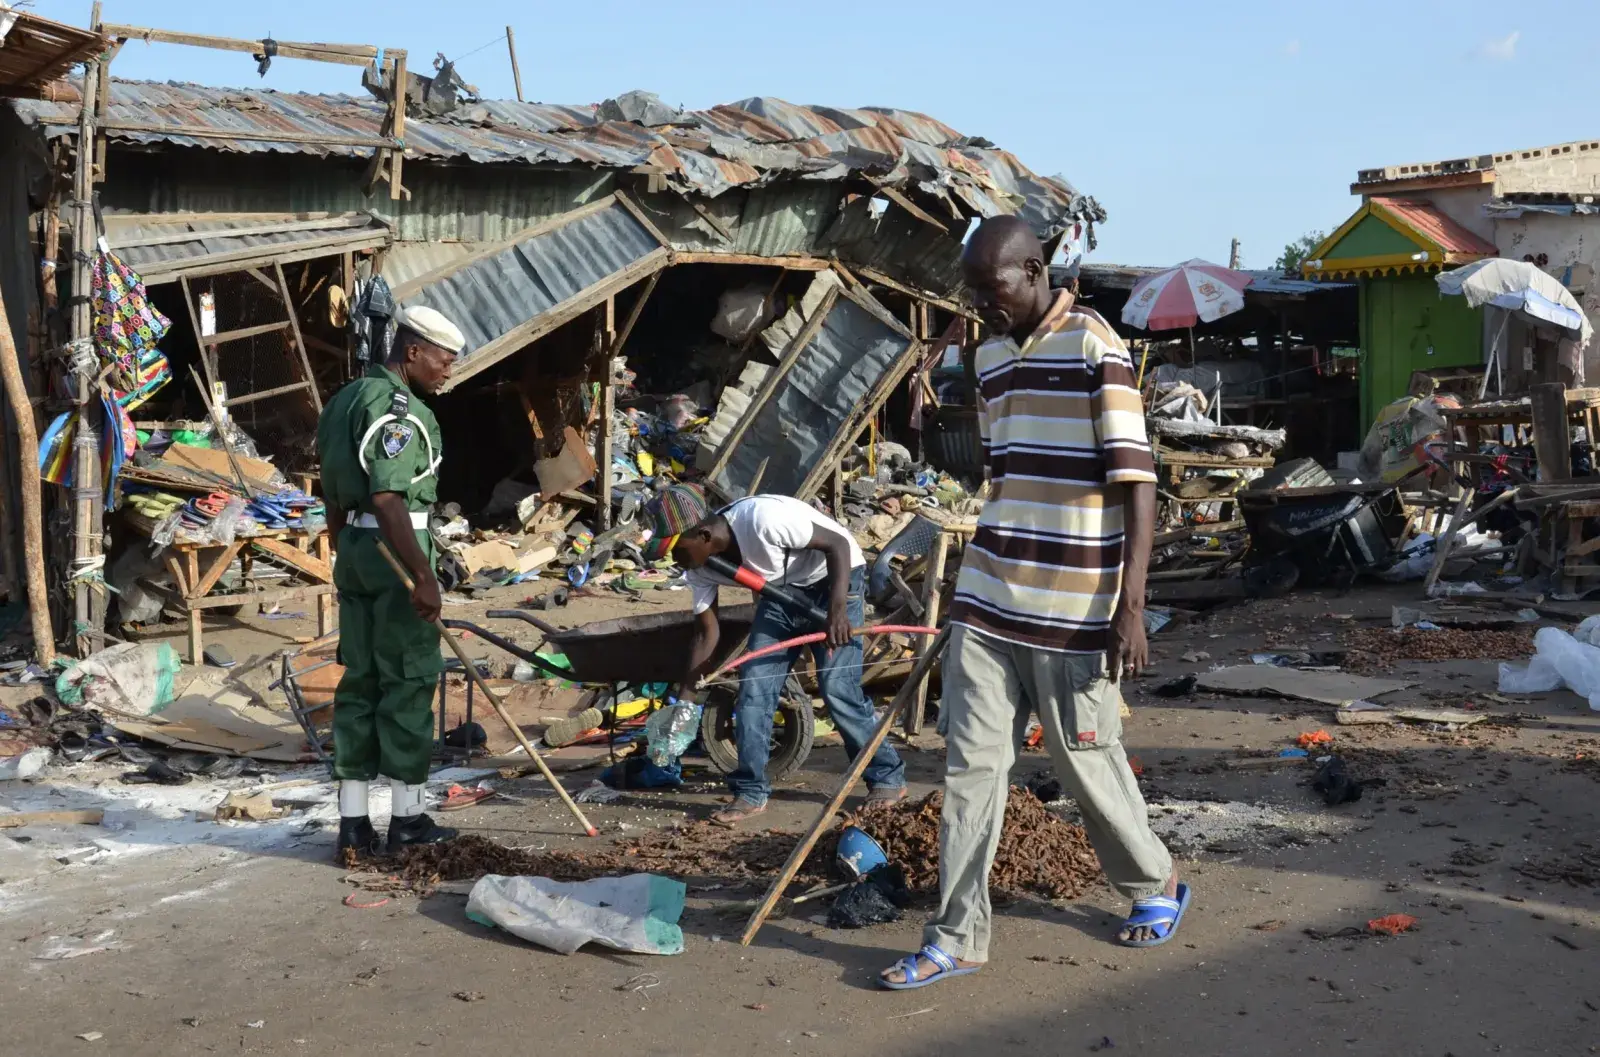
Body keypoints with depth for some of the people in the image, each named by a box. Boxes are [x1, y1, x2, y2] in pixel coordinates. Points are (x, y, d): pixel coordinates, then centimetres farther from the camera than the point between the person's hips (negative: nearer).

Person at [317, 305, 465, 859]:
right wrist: (424, 575, -25)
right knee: (409, 679, 0)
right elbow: (387, 499, -24)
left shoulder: (345, 400, 16)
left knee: (360, 679, 9)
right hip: (395, 551, -9)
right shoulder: (397, 407, -15)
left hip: (353, 550, 9)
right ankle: (406, 817, 7)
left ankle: (353, 820, 11)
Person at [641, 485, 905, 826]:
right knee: (753, 685, -4)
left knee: (837, 687, -13)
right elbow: (706, 633, -1)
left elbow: (838, 543, -26)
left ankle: (888, 778, 5)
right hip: (781, 590, 7)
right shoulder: (701, 567, -12)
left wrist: (837, 610, -34)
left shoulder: (762, 518, -36)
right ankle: (750, 792, 5)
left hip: (834, 577, -7)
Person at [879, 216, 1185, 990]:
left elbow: (1136, 482, -14)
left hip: (1071, 612, -6)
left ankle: (1155, 885, 33)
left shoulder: (1095, 349, -10)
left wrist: (1129, 606, -19)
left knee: (1089, 764, 8)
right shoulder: (989, 357, 11)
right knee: (971, 765, 4)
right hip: (985, 603, 6)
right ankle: (957, 936, 11)